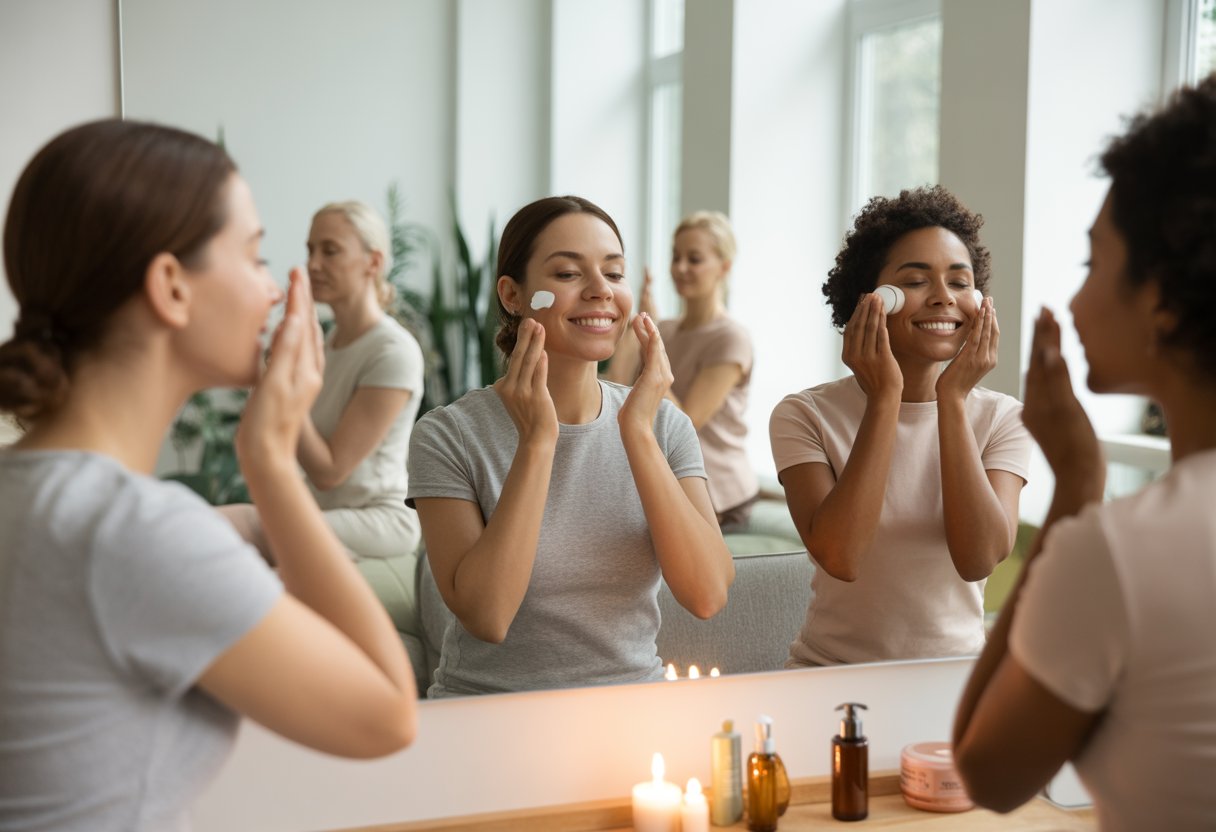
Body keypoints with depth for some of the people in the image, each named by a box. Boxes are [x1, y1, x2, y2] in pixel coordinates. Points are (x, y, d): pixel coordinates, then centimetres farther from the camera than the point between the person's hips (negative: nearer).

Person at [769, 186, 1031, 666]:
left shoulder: (1001, 419, 3)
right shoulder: (805, 416, -3)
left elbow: (978, 560, -12)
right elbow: (839, 556, -18)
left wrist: (952, 400, -13)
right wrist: (884, 398, -15)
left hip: (955, 677, 1)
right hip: (832, 675, -1)